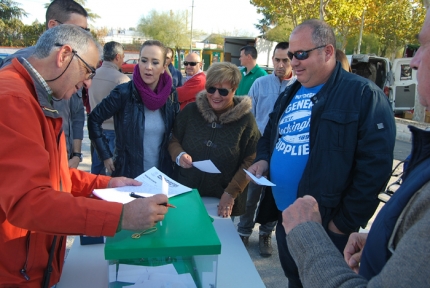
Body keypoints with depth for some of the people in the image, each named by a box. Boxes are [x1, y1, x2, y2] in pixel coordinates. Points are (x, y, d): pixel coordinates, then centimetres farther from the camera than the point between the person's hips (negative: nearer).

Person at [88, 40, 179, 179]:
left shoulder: (171, 94, -4)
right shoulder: (123, 93, -15)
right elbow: (94, 120, -6)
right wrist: (106, 156, -8)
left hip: (163, 173, 3)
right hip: (128, 172, -3)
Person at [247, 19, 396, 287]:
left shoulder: (363, 95, -15)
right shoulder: (290, 95, 10)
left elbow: (375, 166, -19)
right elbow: (269, 136, 23)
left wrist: (345, 222, -17)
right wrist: (263, 159, 0)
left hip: (324, 226, -7)